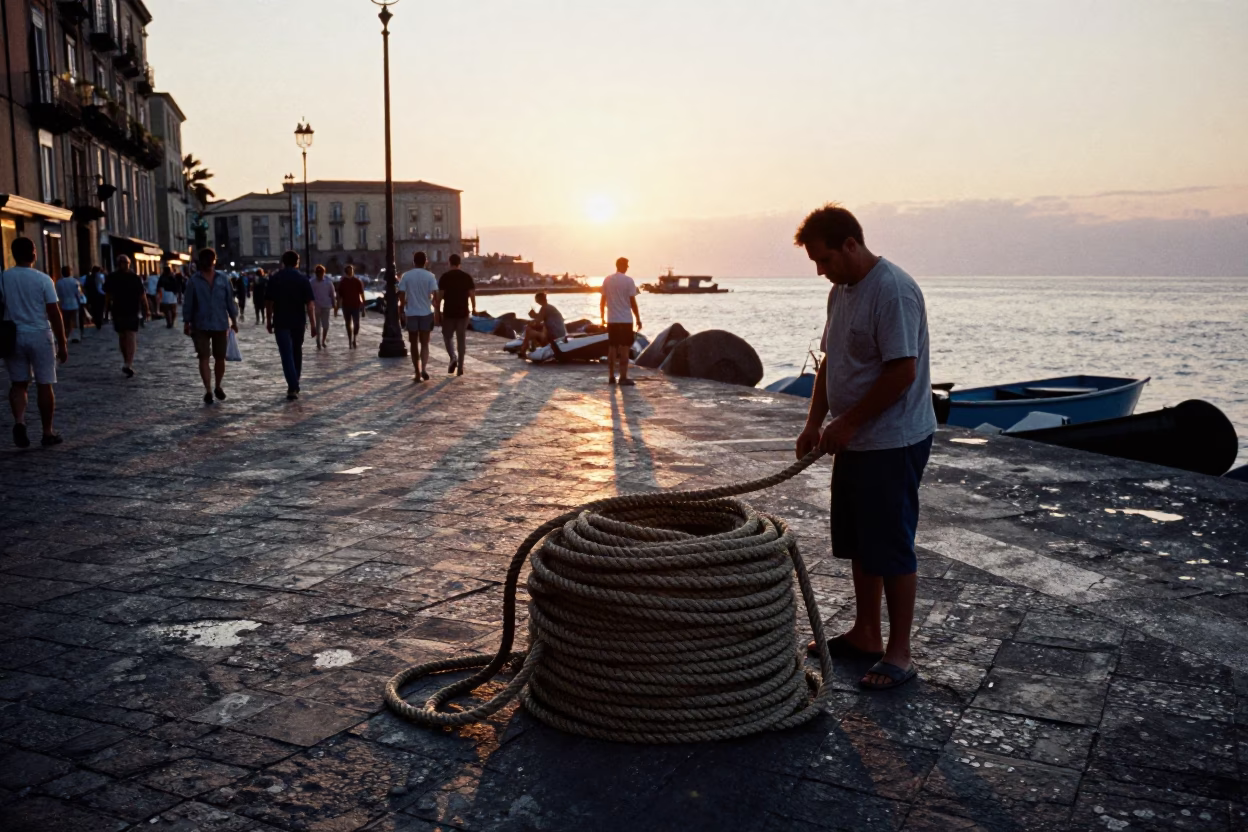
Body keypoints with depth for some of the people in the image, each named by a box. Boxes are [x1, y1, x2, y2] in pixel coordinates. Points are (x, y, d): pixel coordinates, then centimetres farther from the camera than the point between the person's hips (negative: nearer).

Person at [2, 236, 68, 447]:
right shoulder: (43, 279, -8)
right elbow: (54, 314, -9)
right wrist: (62, 344, -3)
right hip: (40, 336, -2)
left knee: (18, 383, 12)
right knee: (44, 385, 5)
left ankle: (19, 421, -10)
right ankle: (47, 432, 11)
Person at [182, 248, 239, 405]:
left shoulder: (223, 279, 3)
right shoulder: (194, 280, -2)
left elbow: (230, 300, 7)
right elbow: (188, 303, -1)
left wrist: (234, 319, 5)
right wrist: (186, 322, -3)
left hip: (220, 324, 2)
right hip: (201, 325, -2)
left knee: (220, 358, 9)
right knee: (204, 357, -4)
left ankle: (218, 387, 29)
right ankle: (208, 390, 0)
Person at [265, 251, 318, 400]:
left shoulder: (275, 278, 0)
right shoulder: (303, 278, -2)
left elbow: (269, 302, 0)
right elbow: (310, 303, -8)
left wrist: (269, 321, 10)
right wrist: (313, 324, -7)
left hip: (281, 322, -1)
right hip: (298, 322, 1)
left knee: (287, 354, -6)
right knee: (297, 352, 17)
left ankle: (293, 387, -17)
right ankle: (294, 385, 25)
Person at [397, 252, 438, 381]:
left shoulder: (406, 276, -1)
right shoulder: (430, 276, -3)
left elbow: (401, 294, -4)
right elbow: (435, 294, -9)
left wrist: (402, 307, 13)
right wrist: (433, 304, 11)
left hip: (411, 313, 0)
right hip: (426, 313, 0)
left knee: (414, 344, 10)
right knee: (424, 344, 5)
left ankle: (417, 373, 11)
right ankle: (424, 369, -16)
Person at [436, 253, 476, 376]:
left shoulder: (444, 277, -6)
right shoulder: (467, 277, 0)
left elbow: (440, 295, -7)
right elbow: (472, 294, 0)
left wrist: (437, 311, 0)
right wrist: (474, 308, 15)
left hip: (448, 312, -2)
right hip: (463, 312, 2)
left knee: (447, 337, 13)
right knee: (461, 340, 8)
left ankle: (453, 358, -12)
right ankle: (460, 367, 6)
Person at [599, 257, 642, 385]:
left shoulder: (607, 280, 4)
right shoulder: (628, 281, -8)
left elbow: (603, 301, 6)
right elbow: (632, 302, -8)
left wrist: (602, 317, 16)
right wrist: (638, 319, -2)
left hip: (611, 320, 4)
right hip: (625, 319, -4)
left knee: (612, 348, 9)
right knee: (624, 348, -1)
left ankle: (611, 377, 11)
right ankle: (623, 377, -4)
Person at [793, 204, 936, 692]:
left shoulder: (893, 291, -19)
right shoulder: (841, 291, 10)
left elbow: (902, 372, -24)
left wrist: (847, 423, -18)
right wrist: (814, 422, 7)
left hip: (893, 442, -9)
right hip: (855, 441, 9)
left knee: (892, 549, -1)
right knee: (859, 544, 17)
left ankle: (899, 653, 11)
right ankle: (865, 635, 31)